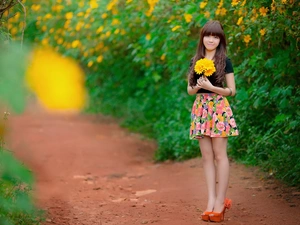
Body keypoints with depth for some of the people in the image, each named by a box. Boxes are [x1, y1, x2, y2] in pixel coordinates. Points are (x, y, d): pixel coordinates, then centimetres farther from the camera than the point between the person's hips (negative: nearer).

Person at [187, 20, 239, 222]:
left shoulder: (225, 61, -2)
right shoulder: (195, 61, 10)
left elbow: (232, 91, -3)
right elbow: (190, 89, 14)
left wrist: (210, 87, -16)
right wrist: (196, 87, -9)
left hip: (219, 109, -4)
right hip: (200, 109, 4)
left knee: (220, 155, -5)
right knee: (207, 157, 2)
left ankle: (221, 201, -3)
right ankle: (211, 200, 2)